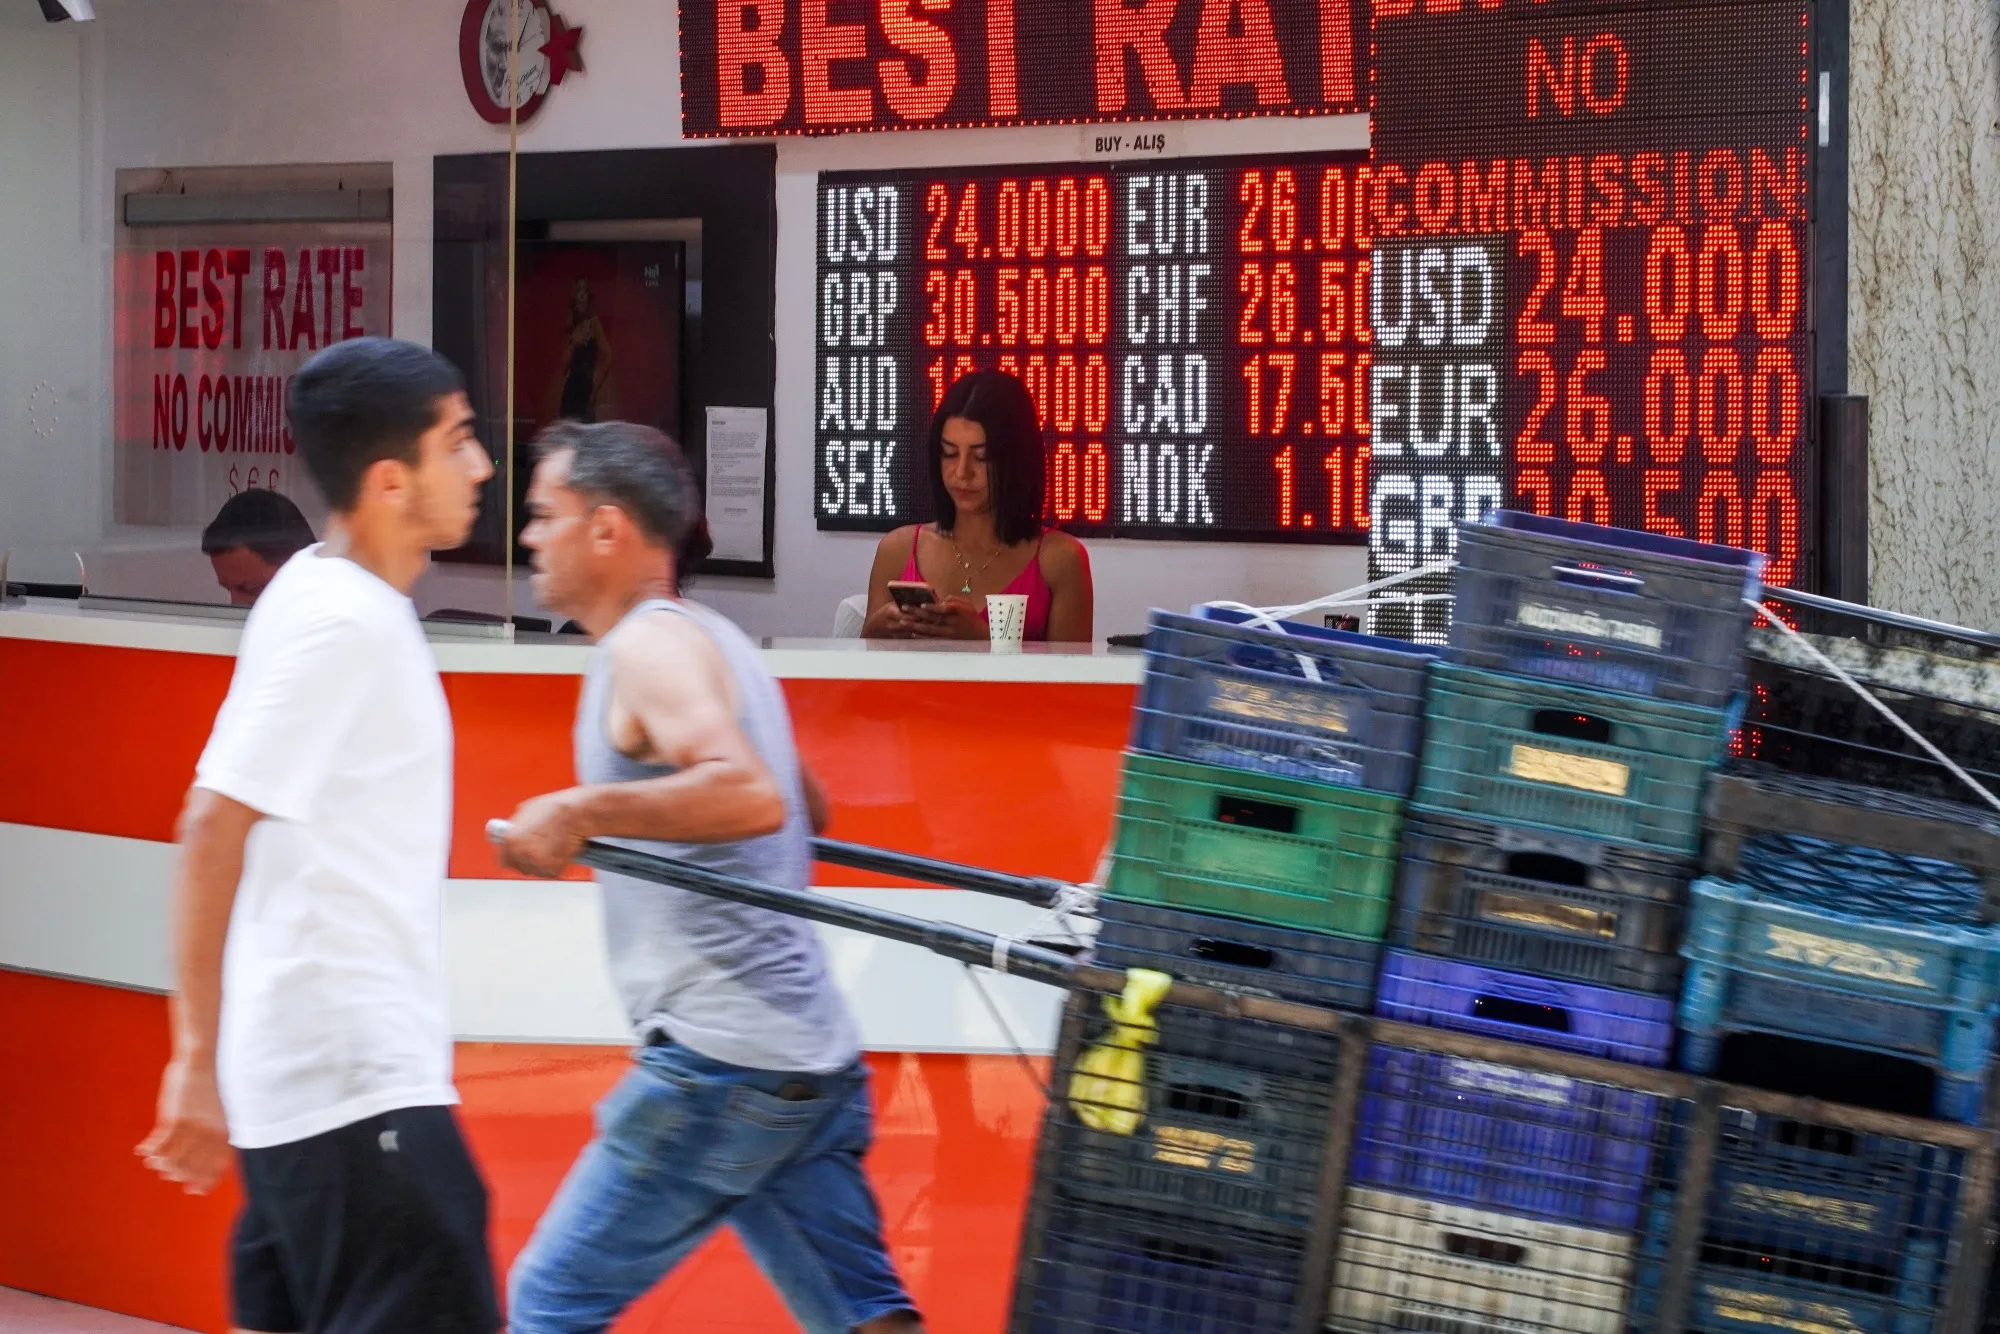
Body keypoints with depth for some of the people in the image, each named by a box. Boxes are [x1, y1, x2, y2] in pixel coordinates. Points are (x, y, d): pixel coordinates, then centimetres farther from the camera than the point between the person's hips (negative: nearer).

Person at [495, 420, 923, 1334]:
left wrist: (582, 810, -24)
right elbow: (806, 810, 33)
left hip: (720, 1056, -9)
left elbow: (751, 794, -26)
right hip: (812, 1056, 9)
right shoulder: (711, 639, 19)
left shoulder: (648, 643, -9)